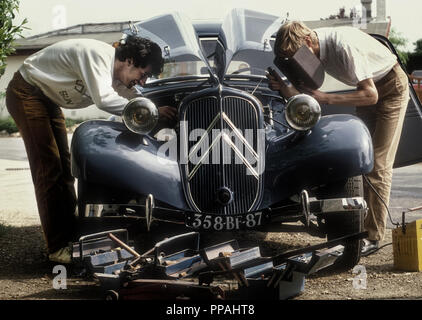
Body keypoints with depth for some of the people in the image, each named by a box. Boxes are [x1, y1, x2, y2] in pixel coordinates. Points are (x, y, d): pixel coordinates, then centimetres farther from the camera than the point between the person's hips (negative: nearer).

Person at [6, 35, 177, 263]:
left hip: (47, 99, 10)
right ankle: (58, 248, -12)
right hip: (26, 93, -10)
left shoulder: (117, 72, -1)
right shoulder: (97, 54, -29)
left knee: (63, 167, 9)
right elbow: (103, 99, -41)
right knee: (48, 169, -13)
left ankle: (72, 235, 16)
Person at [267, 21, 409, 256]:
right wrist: (284, 88, -25)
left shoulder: (344, 45, -35)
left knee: (378, 164, -10)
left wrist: (325, 98, -36)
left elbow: (371, 95, -32)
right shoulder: (313, 48, -11)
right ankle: (360, 225, 13)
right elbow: (305, 91, -4)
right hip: (369, 87, 8)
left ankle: (373, 237, -7)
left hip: (391, 88, -8)